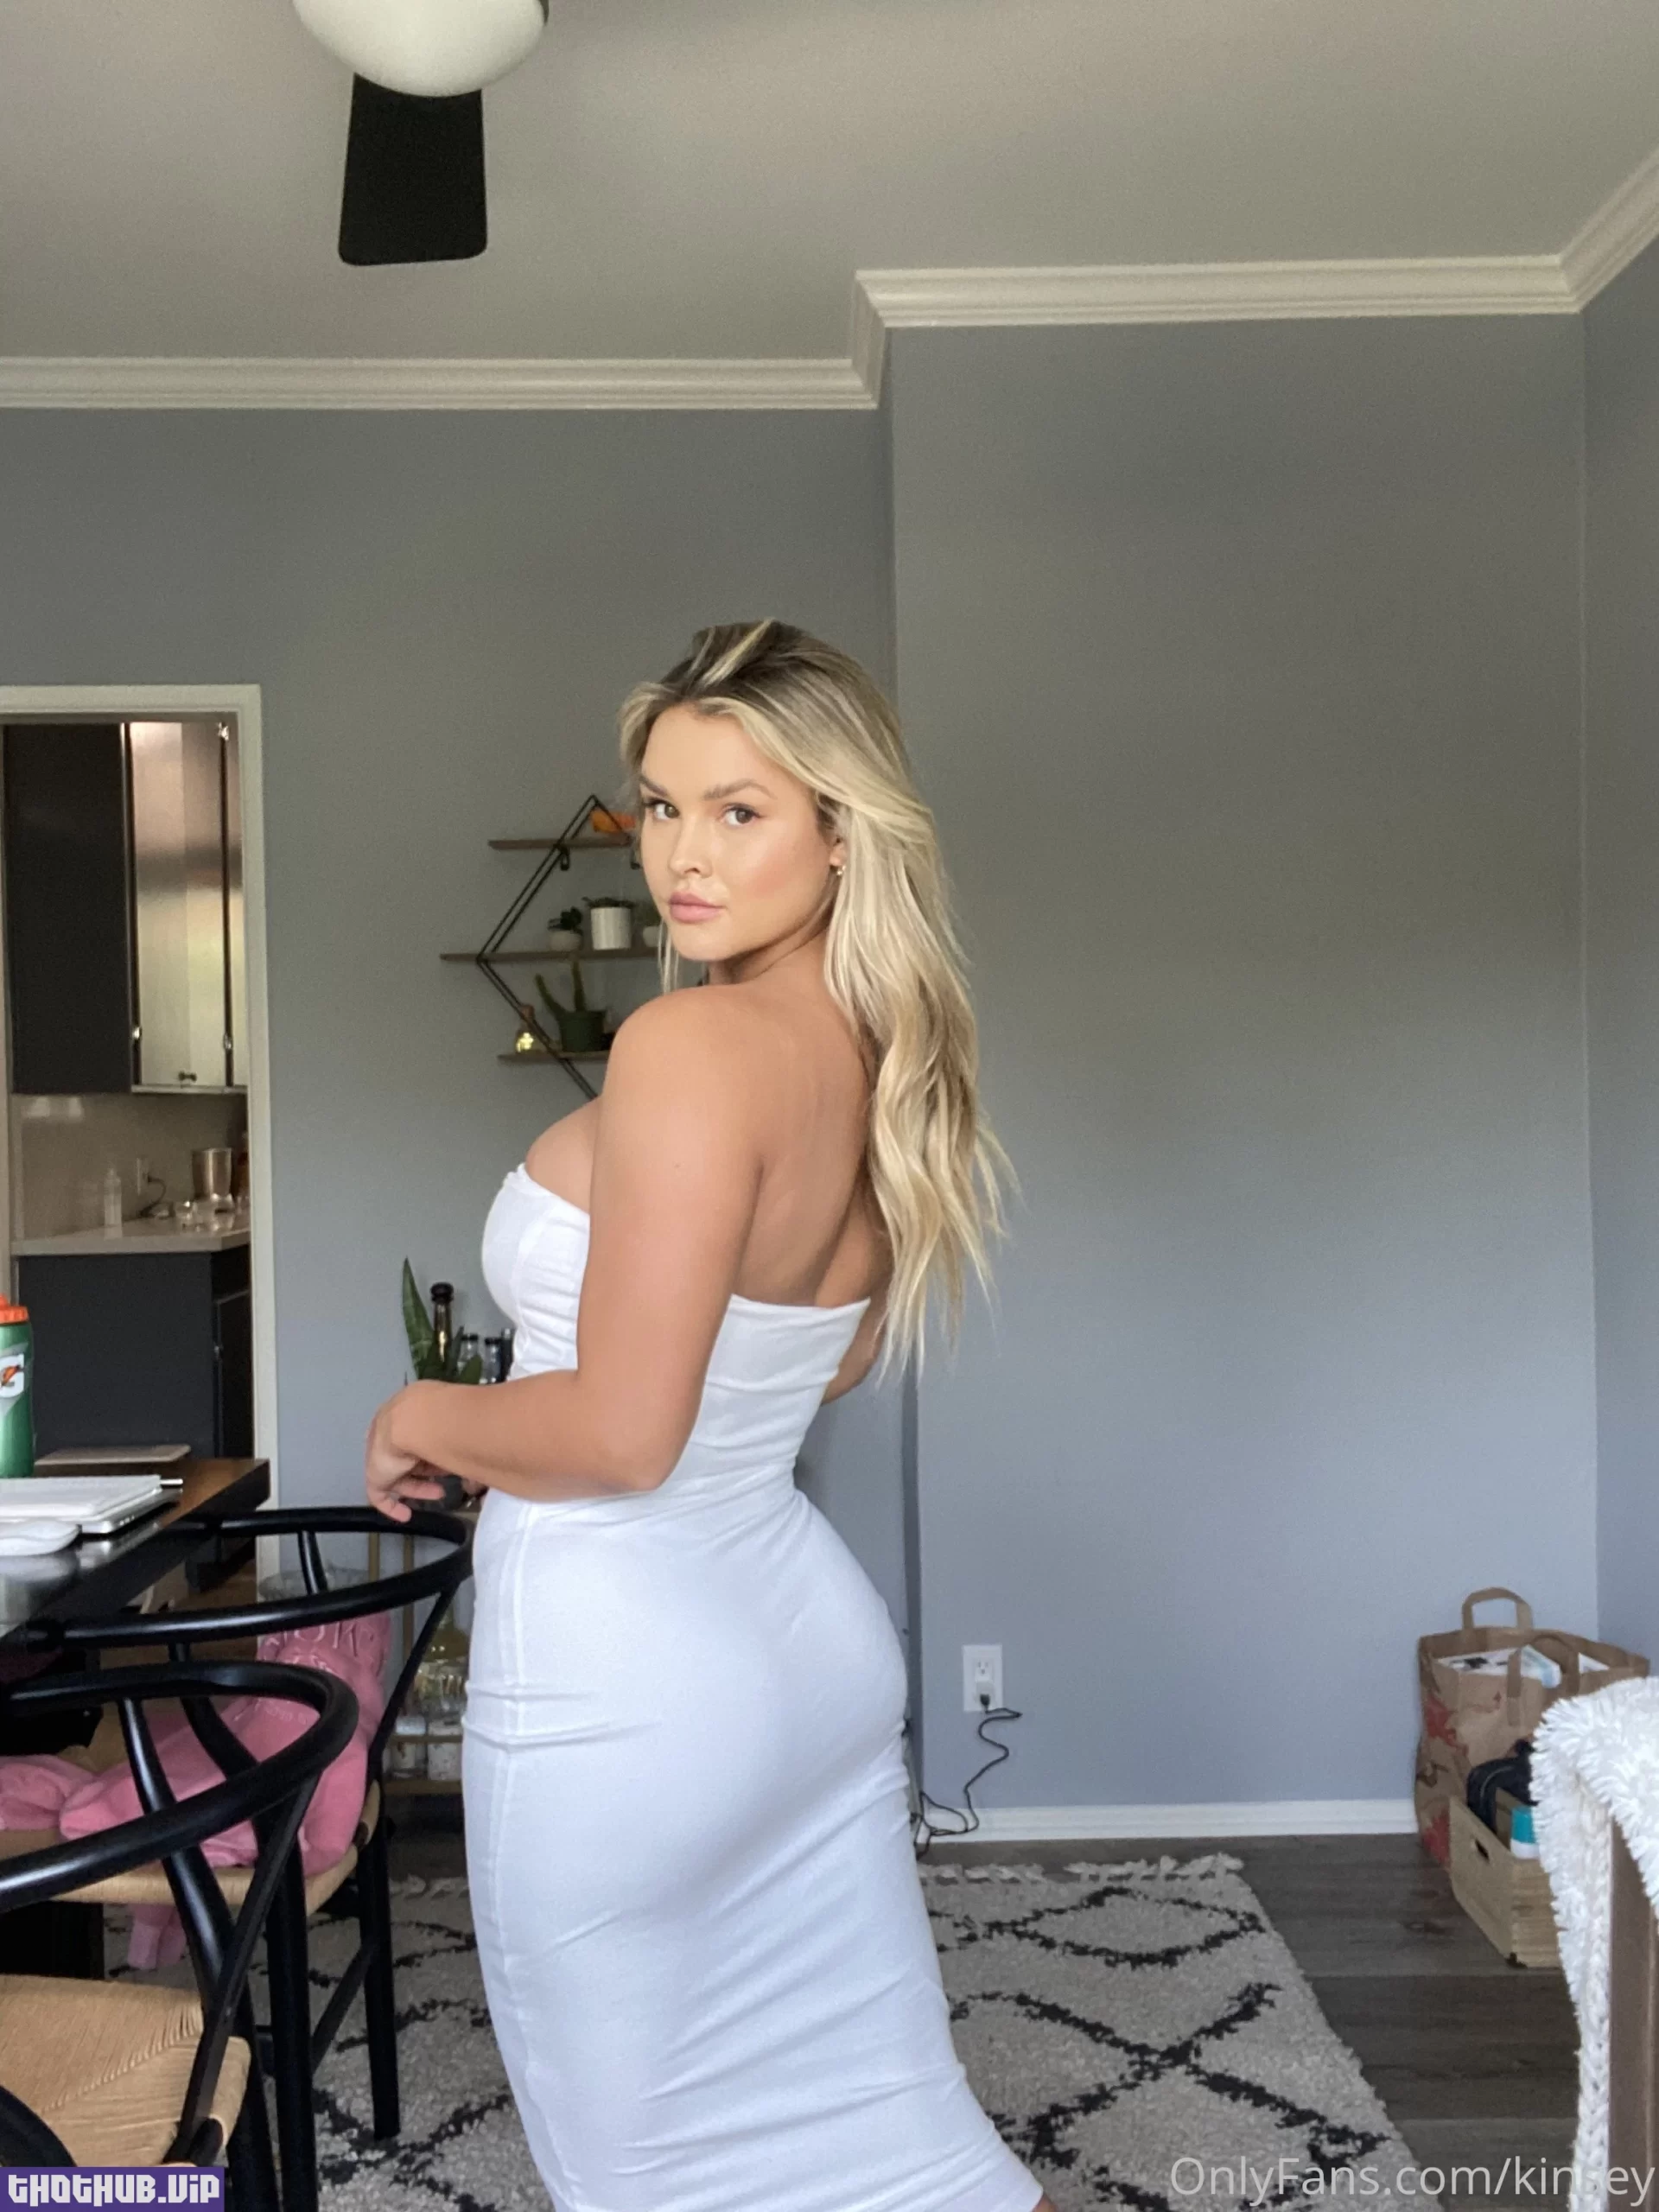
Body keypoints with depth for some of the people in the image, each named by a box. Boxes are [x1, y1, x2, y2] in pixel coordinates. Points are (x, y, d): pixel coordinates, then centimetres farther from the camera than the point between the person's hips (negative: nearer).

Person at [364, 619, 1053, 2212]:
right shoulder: (885, 1056, 2)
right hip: (811, 1640, 8)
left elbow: (622, 1432, -25)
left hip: (626, 1680, -8)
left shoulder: (690, 1045, -23)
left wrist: (423, 1415, -6)